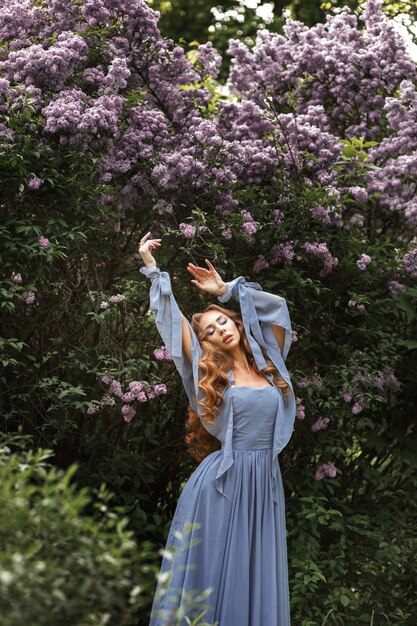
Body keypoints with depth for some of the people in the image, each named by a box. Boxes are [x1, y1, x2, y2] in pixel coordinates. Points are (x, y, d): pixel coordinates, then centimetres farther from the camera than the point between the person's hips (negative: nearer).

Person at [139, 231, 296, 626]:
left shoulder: (267, 364, 11)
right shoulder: (210, 374, 2)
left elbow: (276, 308, 15)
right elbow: (170, 319, 0)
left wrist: (226, 291, 14)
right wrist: (153, 270, 4)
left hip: (265, 482, 4)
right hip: (222, 482, -3)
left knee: (258, 577, 4)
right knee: (213, 575, -1)